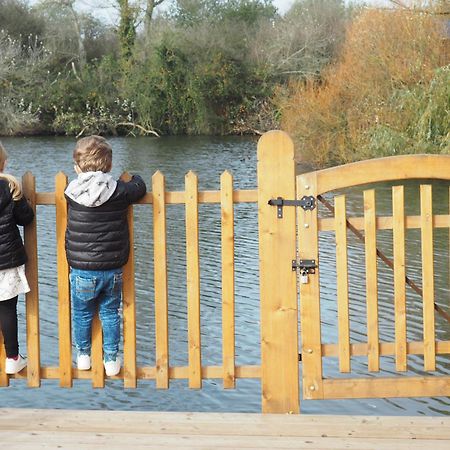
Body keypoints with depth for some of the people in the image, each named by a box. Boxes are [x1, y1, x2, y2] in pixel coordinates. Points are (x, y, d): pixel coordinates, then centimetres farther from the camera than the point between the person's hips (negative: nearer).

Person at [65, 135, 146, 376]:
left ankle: (83, 355, 33)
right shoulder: (119, 191, -8)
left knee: (82, 314, 18)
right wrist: (133, 178, 31)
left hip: (82, 271, -1)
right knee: (110, 314, 17)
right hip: (113, 270, 1)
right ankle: (111, 359, 22)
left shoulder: (72, 193, -9)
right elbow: (140, 187, 10)